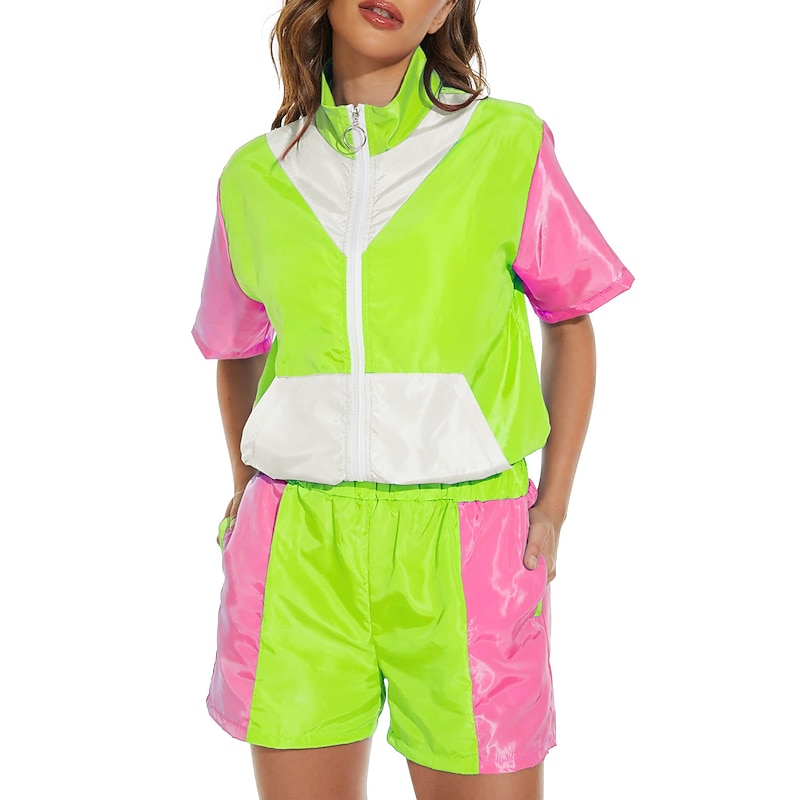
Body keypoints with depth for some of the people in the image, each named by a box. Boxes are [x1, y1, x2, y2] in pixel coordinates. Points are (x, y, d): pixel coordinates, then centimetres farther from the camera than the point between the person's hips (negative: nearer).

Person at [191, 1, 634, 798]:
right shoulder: (254, 176, 7)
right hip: (299, 551, 2)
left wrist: (553, 505, 1)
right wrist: (246, 486, 10)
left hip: (463, 548, -2)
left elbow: (570, 320, 9)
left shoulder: (508, 146, -1)